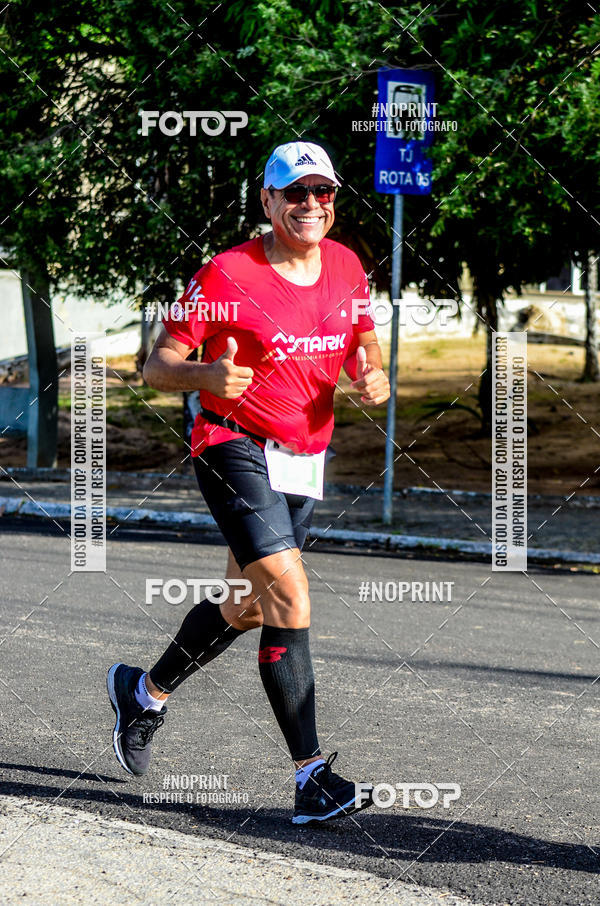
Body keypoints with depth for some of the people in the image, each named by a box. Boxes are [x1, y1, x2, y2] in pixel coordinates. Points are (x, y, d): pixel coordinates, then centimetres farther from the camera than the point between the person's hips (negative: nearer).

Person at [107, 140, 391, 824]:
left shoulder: (346, 266, 3)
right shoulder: (227, 275, -14)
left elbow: (361, 339, 19)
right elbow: (157, 364, -11)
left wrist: (372, 374, -5)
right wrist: (207, 375, -33)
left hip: (303, 460, 7)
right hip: (235, 450, -7)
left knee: (247, 607, 17)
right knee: (289, 594, -21)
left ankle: (144, 691, 44)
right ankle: (311, 776, -20)